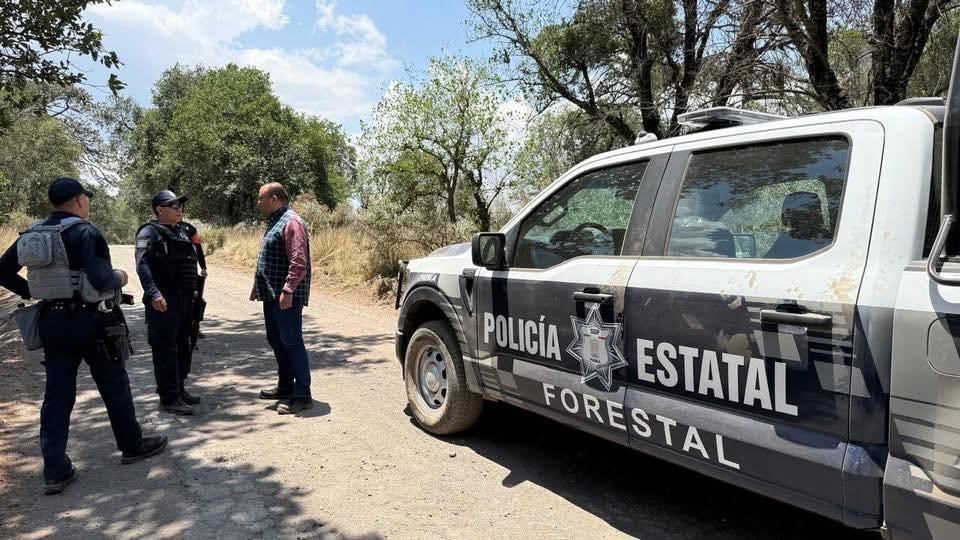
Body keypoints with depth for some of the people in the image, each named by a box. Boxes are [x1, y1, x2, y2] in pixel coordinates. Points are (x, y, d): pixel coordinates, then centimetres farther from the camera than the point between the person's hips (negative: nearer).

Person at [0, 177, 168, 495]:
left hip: (52, 322, 6)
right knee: (114, 386, 10)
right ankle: (132, 446, 25)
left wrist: (31, 292, 16)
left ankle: (55, 471, 12)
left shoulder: (32, 234, 7)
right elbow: (101, 280, -24)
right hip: (91, 321, -6)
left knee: (57, 394, 9)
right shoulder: (85, 232, -15)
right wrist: (120, 278, -5)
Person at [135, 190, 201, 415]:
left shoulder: (183, 231, 16)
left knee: (183, 346, 15)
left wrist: (194, 291, 18)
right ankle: (168, 398, 3)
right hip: (163, 300, -8)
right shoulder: (150, 232, -8)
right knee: (165, 347, -3)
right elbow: (142, 263, -20)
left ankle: (179, 389, 28)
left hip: (185, 298, 8)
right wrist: (153, 293, -31)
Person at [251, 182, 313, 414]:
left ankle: (302, 395, 0)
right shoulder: (274, 222, 19)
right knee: (276, 341, 16)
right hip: (271, 295, 10)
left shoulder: (291, 222, -14)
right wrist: (258, 287, 21)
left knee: (292, 343, -6)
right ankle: (285, 387, 28)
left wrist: (288, 289, -26)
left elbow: (299, 261, -23)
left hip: (286, 297, -10)